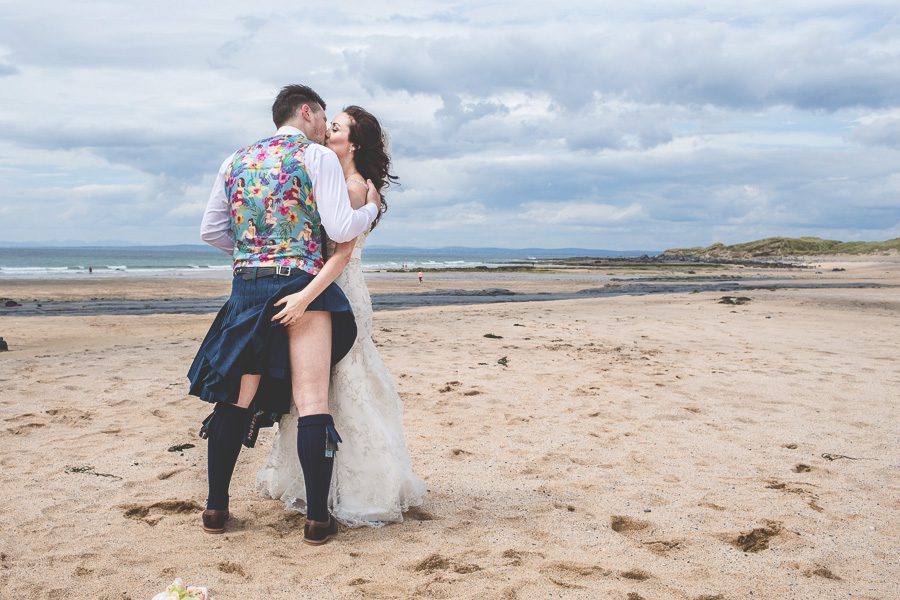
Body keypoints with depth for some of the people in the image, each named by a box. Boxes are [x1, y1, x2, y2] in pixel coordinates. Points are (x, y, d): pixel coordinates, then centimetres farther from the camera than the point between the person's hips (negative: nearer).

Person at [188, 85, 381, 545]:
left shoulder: (236, 161, 15)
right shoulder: (318, 157, -1)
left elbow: (210, 231, 15)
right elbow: (341, 230, -9)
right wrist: (372, 207, 9)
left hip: (246, 285, 5)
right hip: (301, 282, -5)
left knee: (236, 398, 12)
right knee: (312, 400, -4)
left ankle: (216, 507, 17)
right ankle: (318, 519, -2)